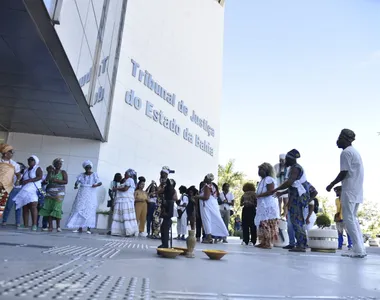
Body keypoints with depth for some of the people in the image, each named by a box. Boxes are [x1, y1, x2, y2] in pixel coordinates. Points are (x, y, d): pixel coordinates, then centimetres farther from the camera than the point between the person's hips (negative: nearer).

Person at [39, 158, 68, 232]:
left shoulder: (63, 172, 6)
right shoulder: (51, 172, 17)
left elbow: (66, 181, -6)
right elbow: (46, 180, 9)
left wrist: (56, 180, -14)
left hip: (59, 193, -4)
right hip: (50, 192, 4)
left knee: (57, 209, -13)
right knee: (48, 209, -4)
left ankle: (58, 226, -8)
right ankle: (50, 226, -1)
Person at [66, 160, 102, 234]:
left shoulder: (94, 175, -1)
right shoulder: (81, 175, 7)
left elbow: (100, 183, -6)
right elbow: (77, 182, 5)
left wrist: (96, 185, -26)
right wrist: (75, 186, -16)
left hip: (91, 196, -3)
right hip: (82, 195, 3)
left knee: (89, 211, -4)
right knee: (79, 210, -1)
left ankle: (89, 229, -2)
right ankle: (80, 228, 5)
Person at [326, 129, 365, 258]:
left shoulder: (346, 152, -11)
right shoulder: (354, 151, 18)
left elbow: (344, 172, -16)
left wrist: (331, 185, -5)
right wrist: (340, 184, 22)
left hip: (349, 191, -10)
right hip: (357, 190, 10)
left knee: (348, 219, -6)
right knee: (353, 218, 13)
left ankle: (358, 250, -6)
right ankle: (360, 249, 13)